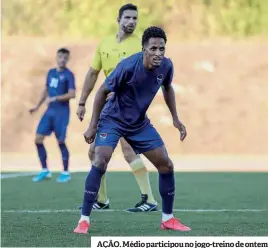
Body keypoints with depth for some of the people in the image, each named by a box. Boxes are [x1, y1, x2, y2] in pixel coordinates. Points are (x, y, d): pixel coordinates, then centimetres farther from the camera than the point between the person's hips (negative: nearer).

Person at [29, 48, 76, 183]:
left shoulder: (68, 75, -9)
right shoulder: (51, 72, 11)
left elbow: (72, 94, -19)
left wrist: (55, 98, -24)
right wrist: (38, 106, 20)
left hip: (62, 112, -7)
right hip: (49, 111, 7)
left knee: (61, 141, -3)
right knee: (38, 139, 3)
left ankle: (66, 173, 10)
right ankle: (45, 171, 13)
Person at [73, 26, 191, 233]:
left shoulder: (166, 66, -13)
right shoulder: (128, 67, -28)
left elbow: (167, 88, 11)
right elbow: (103, 91, -16)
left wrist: (176, 119, 8)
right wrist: (93, 126, -14)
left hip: (140, 123, 5)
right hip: (112, 119, -5)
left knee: (166, 165, 2)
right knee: (100, 161, -25)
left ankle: (168, 218, 19)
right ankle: (84, 220, -17)